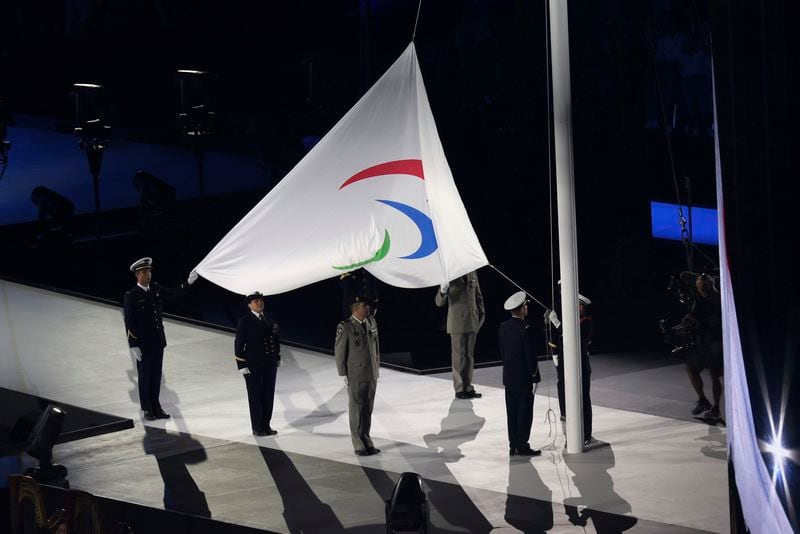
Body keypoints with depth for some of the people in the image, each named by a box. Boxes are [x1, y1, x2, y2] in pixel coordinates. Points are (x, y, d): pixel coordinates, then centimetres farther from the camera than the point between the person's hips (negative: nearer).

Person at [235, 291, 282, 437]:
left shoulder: (269, 320, 10)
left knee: (268, 395, 7)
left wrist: (277, 359, 14)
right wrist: (242, 365, -14)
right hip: (253, 365, -6)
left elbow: (276, 341, 18)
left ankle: (266, 425, 16)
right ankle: (257, 428, 6)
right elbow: (239, 344, -9)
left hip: (270, 364, 6)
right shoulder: (245, 321, -7)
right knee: (255, 396, 0)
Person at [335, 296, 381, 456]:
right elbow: (339, 351, -8)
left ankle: (366, 441, 17)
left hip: (371, 375, 6)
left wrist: (377, 367, 15)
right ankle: (359, 445, 6)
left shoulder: (372, 323, 8)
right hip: (355, 376, -6)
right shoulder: (345, 327, -10)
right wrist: (343, 375, -10)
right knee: (356, 410, 0)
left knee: (368, 410, 9)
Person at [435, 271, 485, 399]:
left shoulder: (472, 274, 6)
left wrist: (481, 314, 14)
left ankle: (468, 388, 17)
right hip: (457, 322, -5)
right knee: (458, 355, -1)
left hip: (472, 321, 5)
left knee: (469, 355, 10)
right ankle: (459, 389, 6)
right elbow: (439, 302, -10)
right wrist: (443, 291, -30)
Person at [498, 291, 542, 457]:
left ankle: (513, 446, 14)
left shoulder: (503, 327, 3)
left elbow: (502, 353, 9)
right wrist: (535, 377, -8)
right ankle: (522, 446, 1)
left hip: (509, 377, 7)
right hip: (524, 378, -7)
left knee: (512, 412, 11)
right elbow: (530, 355, -16)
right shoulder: (525, 329, -17)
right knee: (525, 412, 0)